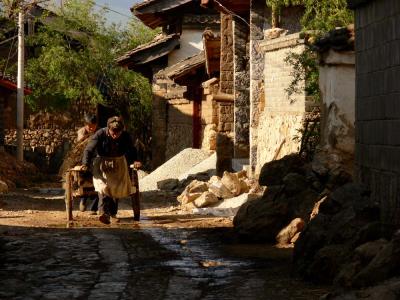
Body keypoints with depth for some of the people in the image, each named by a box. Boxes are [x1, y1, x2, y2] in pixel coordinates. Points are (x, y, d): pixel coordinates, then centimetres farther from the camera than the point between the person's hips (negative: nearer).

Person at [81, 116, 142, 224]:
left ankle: (112, 212, 24)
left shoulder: (125, 136, -12)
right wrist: (85, 164, -29)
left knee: (117, 188, 5)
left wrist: (134, 161, -15)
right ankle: (104, 212, -35)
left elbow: (131, 150, 3)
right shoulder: (100, 134, -19)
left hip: (119, 163, 3)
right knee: (102, 185, -23)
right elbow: (89, 150, -16)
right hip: (102, 162, -3)